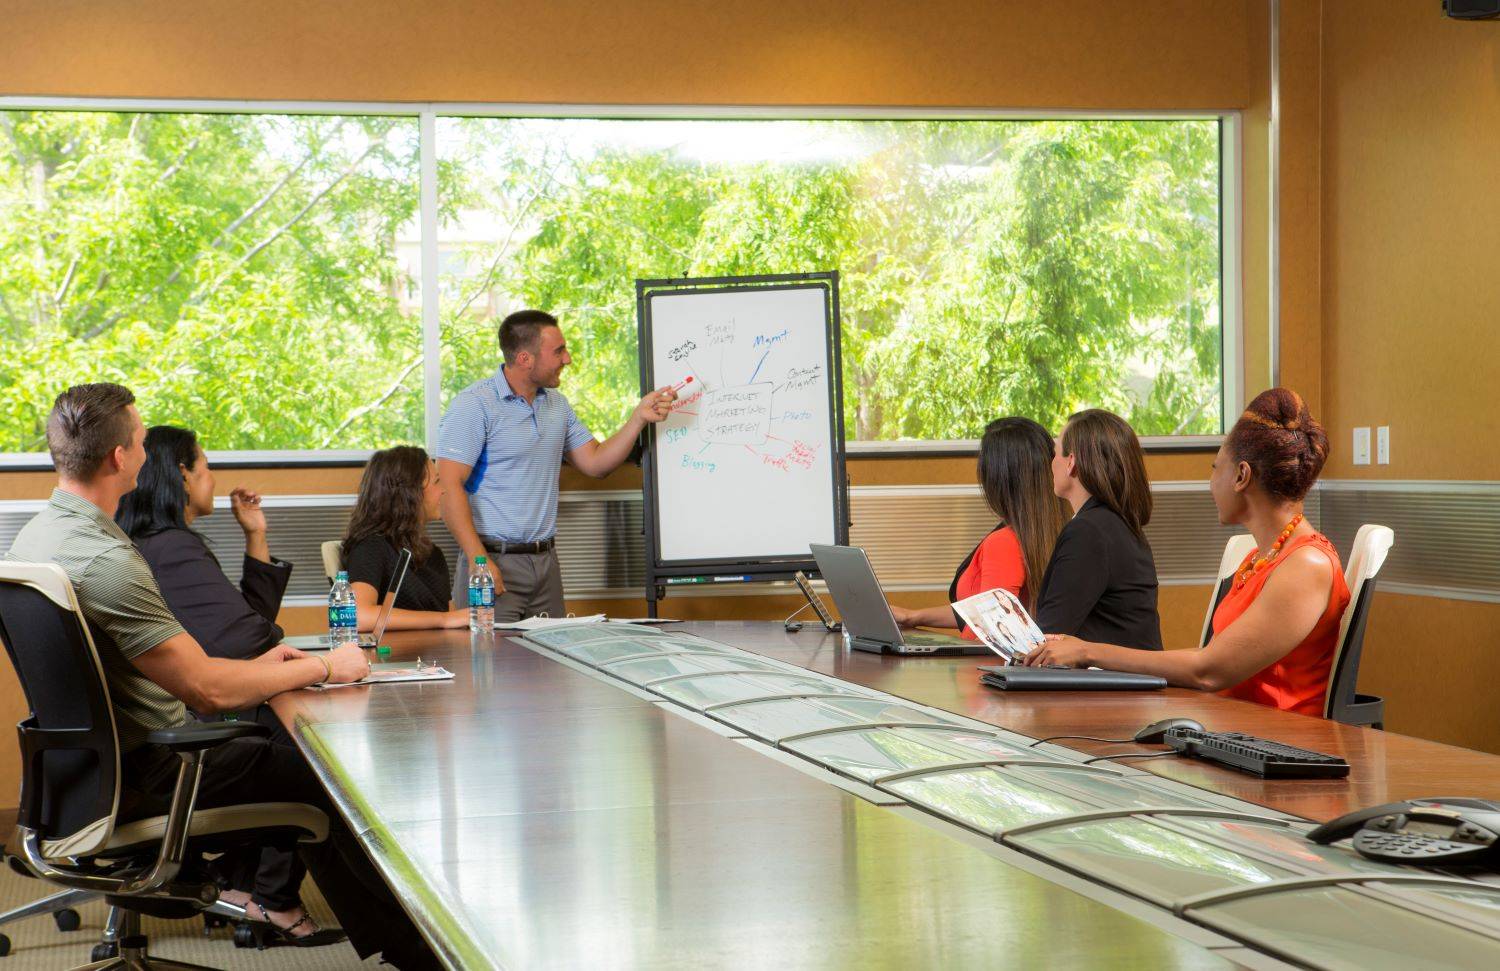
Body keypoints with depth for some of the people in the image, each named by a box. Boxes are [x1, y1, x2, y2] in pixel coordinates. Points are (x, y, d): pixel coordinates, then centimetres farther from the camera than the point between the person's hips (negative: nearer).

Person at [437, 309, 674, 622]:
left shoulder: (556, 404, 13)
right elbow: (449, 487, -15)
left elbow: (595, 463, 15)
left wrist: (640, 417, 3)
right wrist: (479, 560, -22)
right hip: (495, 562, -7)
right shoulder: (474, 404, -10)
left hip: (545, 561, 7)